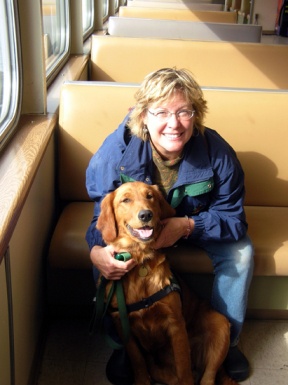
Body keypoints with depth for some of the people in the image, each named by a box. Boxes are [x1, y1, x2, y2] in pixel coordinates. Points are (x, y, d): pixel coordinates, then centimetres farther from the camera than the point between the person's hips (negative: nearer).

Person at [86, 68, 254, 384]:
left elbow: (234, 220, -22)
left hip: (197, 224, 1)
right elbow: (102, 214, -22)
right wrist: (96, 250, -46)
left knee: (240, 251, -19)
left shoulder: (217, 152, -29)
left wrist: (187, 226, -42)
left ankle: (225, 340, 8)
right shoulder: (116, 150, -31)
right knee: (108, 256, -27)